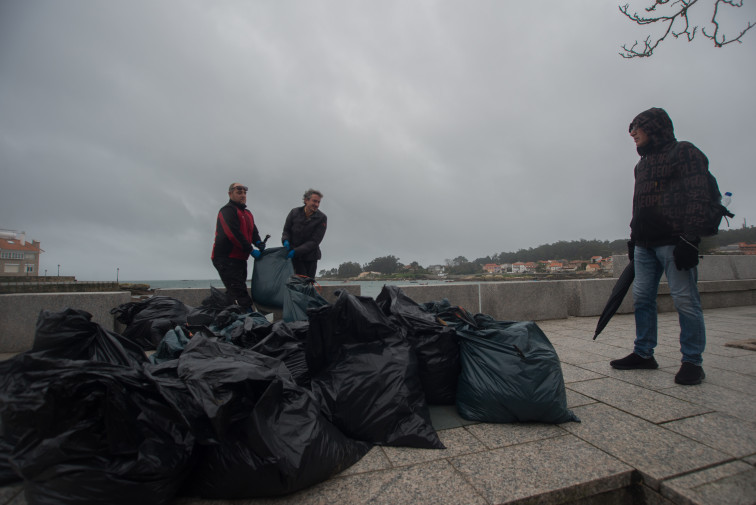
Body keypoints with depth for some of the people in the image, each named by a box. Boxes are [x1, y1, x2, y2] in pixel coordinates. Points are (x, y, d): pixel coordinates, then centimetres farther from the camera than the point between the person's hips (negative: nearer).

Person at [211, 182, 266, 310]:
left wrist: (258, 242, -7)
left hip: (240, 259, 10)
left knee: (233, 294, 17)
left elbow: (253, 231, 16)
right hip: (226, 260, -9)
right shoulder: (227, 210, -10)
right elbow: (233, 234, -20)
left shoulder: (247, 213, 20)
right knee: (241, 296, -15)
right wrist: (251, 250, -17)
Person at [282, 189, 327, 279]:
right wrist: (286, 240, -14)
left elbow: (315, 241, -14)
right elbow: (286, 230, 9)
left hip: (310, 256, 0)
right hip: (295, 256, 0)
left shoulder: (322, 218, -10)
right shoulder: (295, 212, -2)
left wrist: (296, 251, -21)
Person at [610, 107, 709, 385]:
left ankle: (692, 362, 8)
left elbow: (697, 199, -10)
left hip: (674, 243, -7)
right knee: (642, 297, 6)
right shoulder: (643, 163, 22)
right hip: (645, 244, 8)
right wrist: (633, 237, 17)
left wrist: (689, 240, -18)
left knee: (685, 300, -4)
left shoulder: (684, 152, 0)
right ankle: (643, 353, 15)